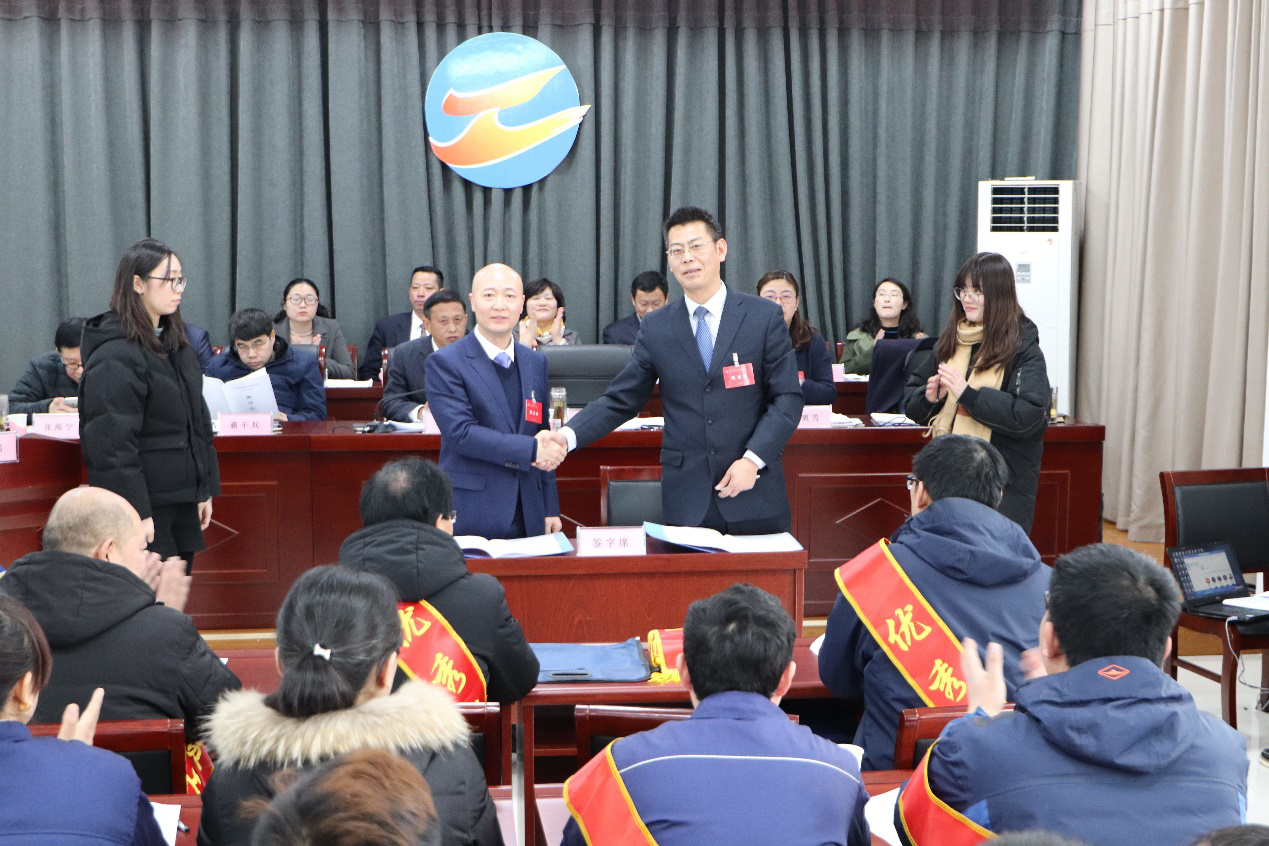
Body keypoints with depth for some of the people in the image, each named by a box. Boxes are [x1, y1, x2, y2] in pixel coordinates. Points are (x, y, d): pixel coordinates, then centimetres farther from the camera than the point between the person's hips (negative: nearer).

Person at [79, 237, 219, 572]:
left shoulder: (176, 346, 15)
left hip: (182, 505, 9)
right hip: (147, 509, -9)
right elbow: (111, 442, -19)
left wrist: (205, 490, 16)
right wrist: (137, 513, -22)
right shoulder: (116, 356, -15)